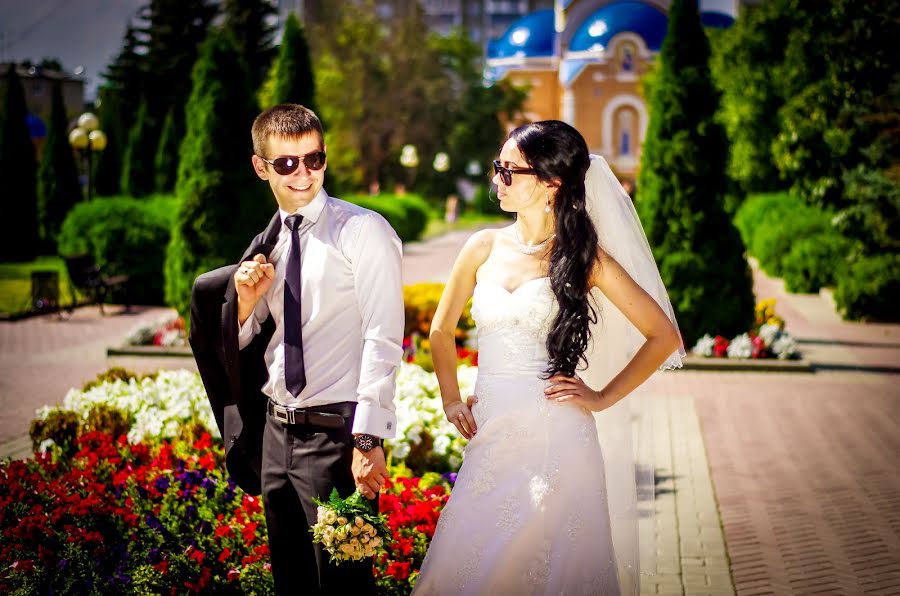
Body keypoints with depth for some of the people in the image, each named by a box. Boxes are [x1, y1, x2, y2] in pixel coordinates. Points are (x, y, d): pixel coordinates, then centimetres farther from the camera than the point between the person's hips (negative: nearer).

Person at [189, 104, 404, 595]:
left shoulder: (362, 231, -9)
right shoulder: (268, 244, 11)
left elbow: (383, 341, -16)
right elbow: (245, 345, 18)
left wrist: (367, 439, -22)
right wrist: (247, 302, -4)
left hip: (336, 430, -7)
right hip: (276, 430, 7)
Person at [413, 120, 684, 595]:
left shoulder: (583, 257, -1)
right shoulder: (484, 248, 9)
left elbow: (663, 336, 1)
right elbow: (442, 330, 22)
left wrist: (603, 397, -2)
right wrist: (451, 400, 11)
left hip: (554, 437, -3)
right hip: (489, 438, 4)